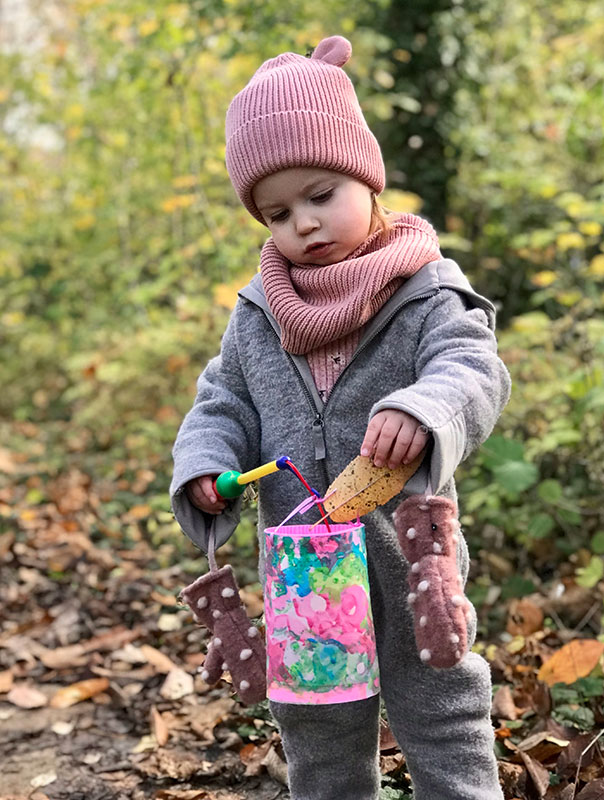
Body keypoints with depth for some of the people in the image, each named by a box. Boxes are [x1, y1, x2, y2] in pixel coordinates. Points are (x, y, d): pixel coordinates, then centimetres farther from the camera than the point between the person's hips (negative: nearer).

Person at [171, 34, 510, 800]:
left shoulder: (427, 297, -12)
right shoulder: (256, 316, 2)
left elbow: (473, 373, -28)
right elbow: (223, 404, 8)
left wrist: (421, 412, -49)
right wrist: (206, 467, -12)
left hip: (410, 565, -4)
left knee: (446, 737, 12)